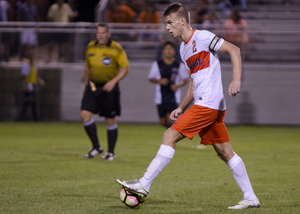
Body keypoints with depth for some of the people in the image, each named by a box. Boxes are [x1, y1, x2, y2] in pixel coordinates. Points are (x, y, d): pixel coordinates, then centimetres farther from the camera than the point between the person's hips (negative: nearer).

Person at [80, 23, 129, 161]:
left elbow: (125, 68, -8)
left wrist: (113, 81, -20)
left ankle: (111, 152, 16)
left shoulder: (116, 49, -8)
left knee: (110, 120, 2)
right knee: (85, 114, -11)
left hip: (109, 88, -4)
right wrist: (86, 84, 19)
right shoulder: (90, 47, 7)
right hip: (93, 86, 4)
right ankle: (96, 147, 2)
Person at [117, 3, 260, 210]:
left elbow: (234, 50, -11)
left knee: (170, 136, -12)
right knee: (225, 152, 8)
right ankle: (251, 198, 10)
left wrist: (236, 80, -22)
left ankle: (144, 185, -12)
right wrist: (182, 108, 19)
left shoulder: (202, 37, -8)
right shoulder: (184, 48, 19)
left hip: (208, 104, -9)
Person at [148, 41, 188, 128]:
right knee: (163, 122, 7)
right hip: (161, 97, 2)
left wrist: (178, 85, -10)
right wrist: (159, 81, -13)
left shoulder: (179, 65, 1)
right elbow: (151, 78, 7)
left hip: (173, 96, -2)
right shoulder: (156, 64, 1)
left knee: (170, 118, -18)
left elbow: (186, 79, 10)